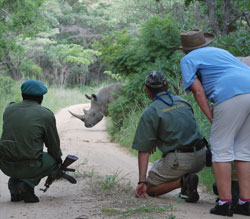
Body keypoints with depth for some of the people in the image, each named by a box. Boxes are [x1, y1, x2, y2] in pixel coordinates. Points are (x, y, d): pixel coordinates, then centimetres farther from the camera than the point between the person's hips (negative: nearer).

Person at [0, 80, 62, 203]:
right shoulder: (46, 115, -3)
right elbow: (53, 144, 7)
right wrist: (58, 158, 30)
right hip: (28, 167, -5)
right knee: (53, 159, 23)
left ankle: (14, 184, 14)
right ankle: (27, 183, 0)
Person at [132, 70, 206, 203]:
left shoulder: (150, 112, -4)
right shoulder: (182, 101, 14)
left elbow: (144, 150, -7)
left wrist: (142, 181, -7)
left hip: (179, 161, -6)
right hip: (200, 157, 6)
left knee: (150, 189, 14)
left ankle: (182, 181, -10)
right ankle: (187, 190, 15)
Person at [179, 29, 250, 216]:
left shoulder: (188, 60, 16)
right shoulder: (221, 52, 36)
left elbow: (198, 90, 4)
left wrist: (211, 118, 3)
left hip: (232, 95, -7)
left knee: (221, 148, 2)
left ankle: (225, 203, -2)